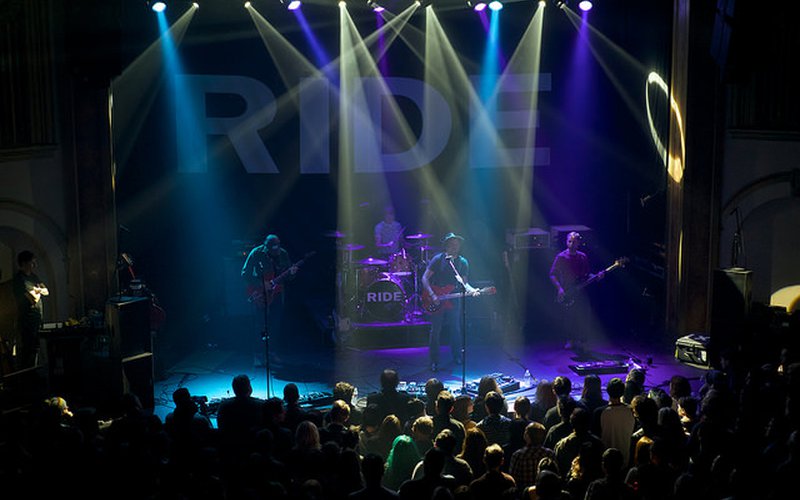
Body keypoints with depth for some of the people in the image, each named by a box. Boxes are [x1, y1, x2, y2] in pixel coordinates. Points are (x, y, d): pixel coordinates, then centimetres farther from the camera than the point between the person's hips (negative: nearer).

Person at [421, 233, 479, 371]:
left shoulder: (463, 262, 4)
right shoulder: (438, 259, -6)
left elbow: (464, 283, 8)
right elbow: (425, 278, -6)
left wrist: (470, 289, -14)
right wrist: (432, 295, -17)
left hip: (454, 301, 3)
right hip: (436, 301, -3)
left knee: (456, 330, 7)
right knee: (435, 331, 1)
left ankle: (457, 358, 24)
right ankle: (434, 362, 9)